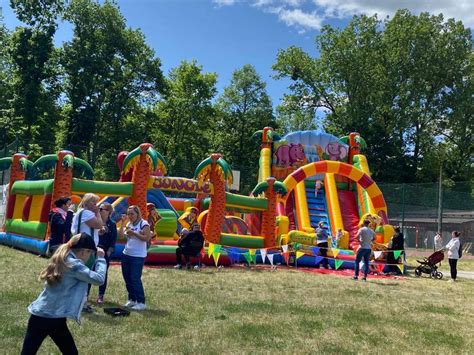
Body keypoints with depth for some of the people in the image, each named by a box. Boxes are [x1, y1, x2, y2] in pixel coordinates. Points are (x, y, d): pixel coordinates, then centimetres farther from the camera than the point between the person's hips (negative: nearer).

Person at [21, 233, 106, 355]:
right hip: (54, 319, -8)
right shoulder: (73, 265, -16)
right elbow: (99, 279, -17)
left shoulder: (62, 259, 8)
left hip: (38, 316, 8)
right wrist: (101, 258, -5)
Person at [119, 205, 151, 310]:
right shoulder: (129, 224, 12)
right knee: (127, 278, 11)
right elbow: (121, 235, 6)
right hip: (126, 254, 8)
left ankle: (141, 302, -2)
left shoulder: (143, 224, -9)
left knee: (135, 279, -10)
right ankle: (131, 299, 24)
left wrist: (134, 233, -20)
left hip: (138, 256, -8)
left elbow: (147, 238, -17)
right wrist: (122, 223, 3)